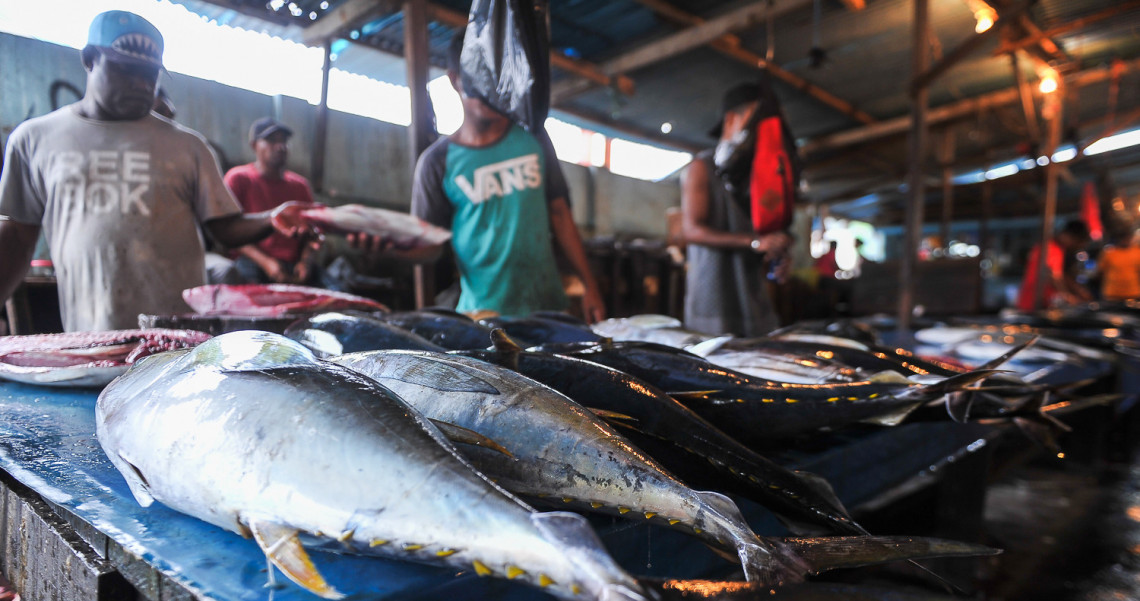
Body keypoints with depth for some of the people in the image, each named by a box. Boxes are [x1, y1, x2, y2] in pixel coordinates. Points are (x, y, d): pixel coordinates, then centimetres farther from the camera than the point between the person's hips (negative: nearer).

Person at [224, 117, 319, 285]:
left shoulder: (300, 184, 19)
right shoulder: (238, 178, 6)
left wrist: (305, 261, -6)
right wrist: (265, 262, -14)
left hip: (294, 267, 3)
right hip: (252, 264, -3)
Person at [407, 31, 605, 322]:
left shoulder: (533, 139, 7)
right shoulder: (438, 161, -1)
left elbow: (559, 215, 8)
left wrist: (590, 286, 5)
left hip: (548, 303, 3)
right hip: (483, 311, -2)